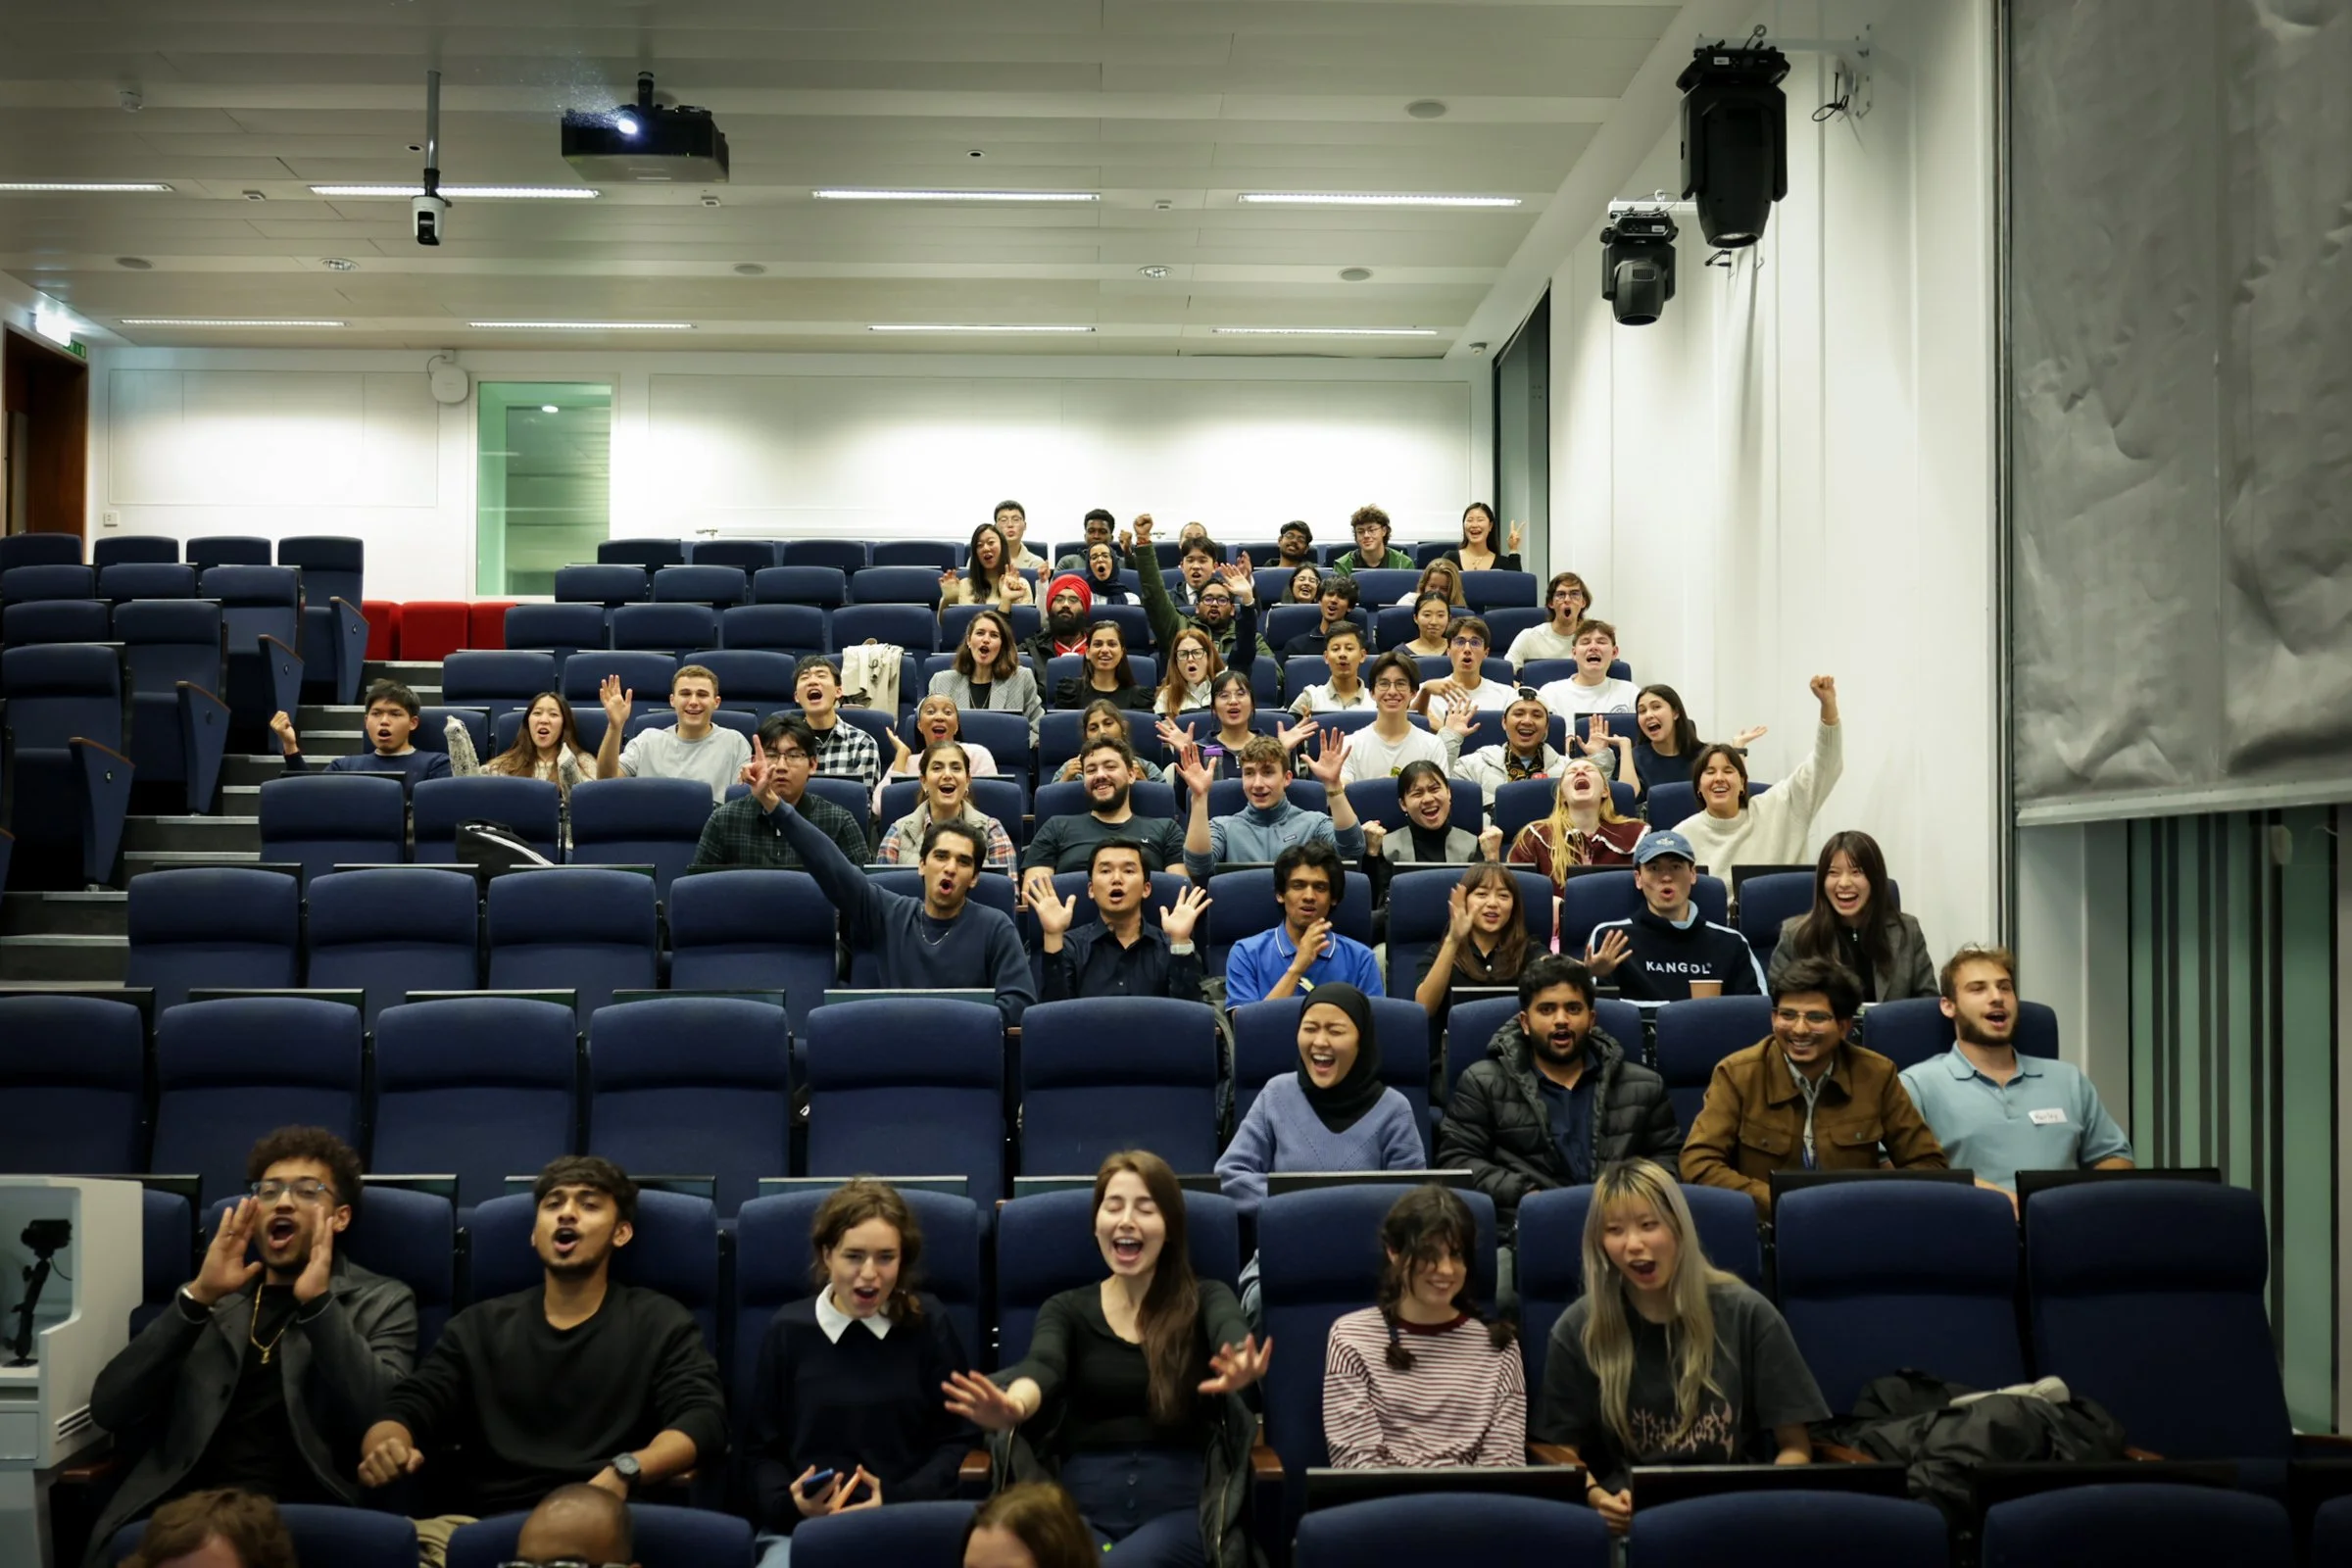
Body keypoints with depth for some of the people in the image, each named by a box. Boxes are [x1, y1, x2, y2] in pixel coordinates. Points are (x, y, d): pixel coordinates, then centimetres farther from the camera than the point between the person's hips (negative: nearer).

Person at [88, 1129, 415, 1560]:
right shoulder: (212, 1296, 20)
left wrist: (318, 1302, -11)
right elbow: (109, 1410, 8)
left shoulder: (381, 1301, 12)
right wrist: (197, 1296, -3)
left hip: (305, 1516, -3)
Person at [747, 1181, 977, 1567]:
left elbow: (959, 1440, 5)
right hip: (800, 1527, 1)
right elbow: (763, 1450, 12)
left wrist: (896, 1500, -8)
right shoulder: (788, 1329, 6)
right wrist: (790, 1503, -7)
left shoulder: (927, 1323, 5)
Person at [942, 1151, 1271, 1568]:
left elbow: (1232, 1336, -18)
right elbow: (1042, 1365, -12)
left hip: (1181, 1507, -1)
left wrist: (1238, 1370, -45)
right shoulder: (1066, 1309, 10)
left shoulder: (1205, 1299, 7)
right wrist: (1014, 1406, -39)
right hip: (1081, 1508, 1)